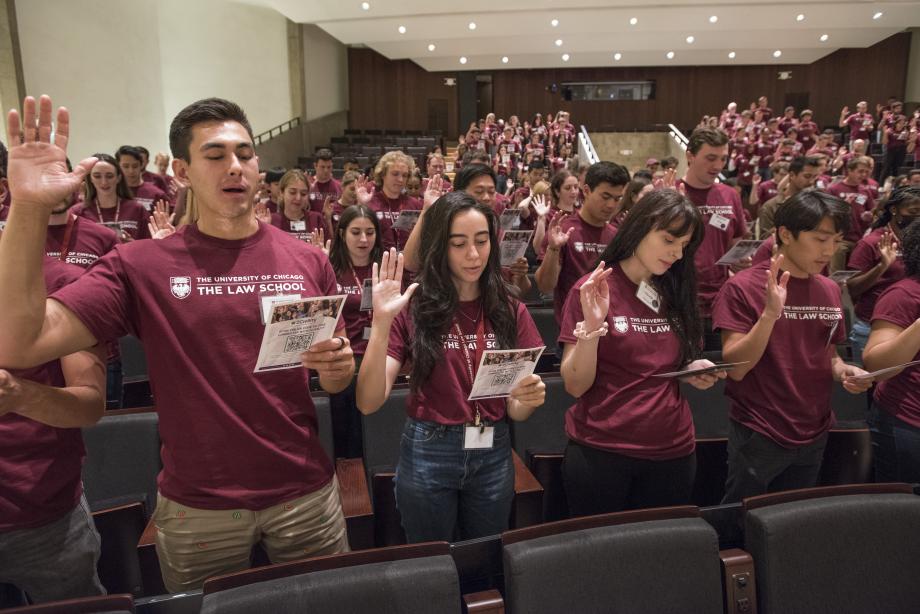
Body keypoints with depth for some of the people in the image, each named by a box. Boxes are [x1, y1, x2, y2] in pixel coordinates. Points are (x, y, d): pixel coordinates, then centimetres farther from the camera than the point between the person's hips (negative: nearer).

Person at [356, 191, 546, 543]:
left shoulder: (510, 312, 0)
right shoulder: (413, 311, -8)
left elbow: (515, 412, 2)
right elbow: (369, 402, -17)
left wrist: (528, 398, -21)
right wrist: (382, 323, -26)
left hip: (492, 456, 3)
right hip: (427, 456, -2)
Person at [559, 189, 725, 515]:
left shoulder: (676, 293, 5)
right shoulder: (594, 290, -9)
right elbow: (576, 385, -12)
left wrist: (694, 371, -6)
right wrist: (592, 325, -26)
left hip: (673, 453, 5)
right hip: (599, 454, -4)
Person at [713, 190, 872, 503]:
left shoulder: (830, 291, 5)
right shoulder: (743, 287, -14)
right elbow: (736, 369, -19)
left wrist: (844, 371, -5)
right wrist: (771, 312, -31)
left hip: (814, 436, 6)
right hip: (758, 437, -6)